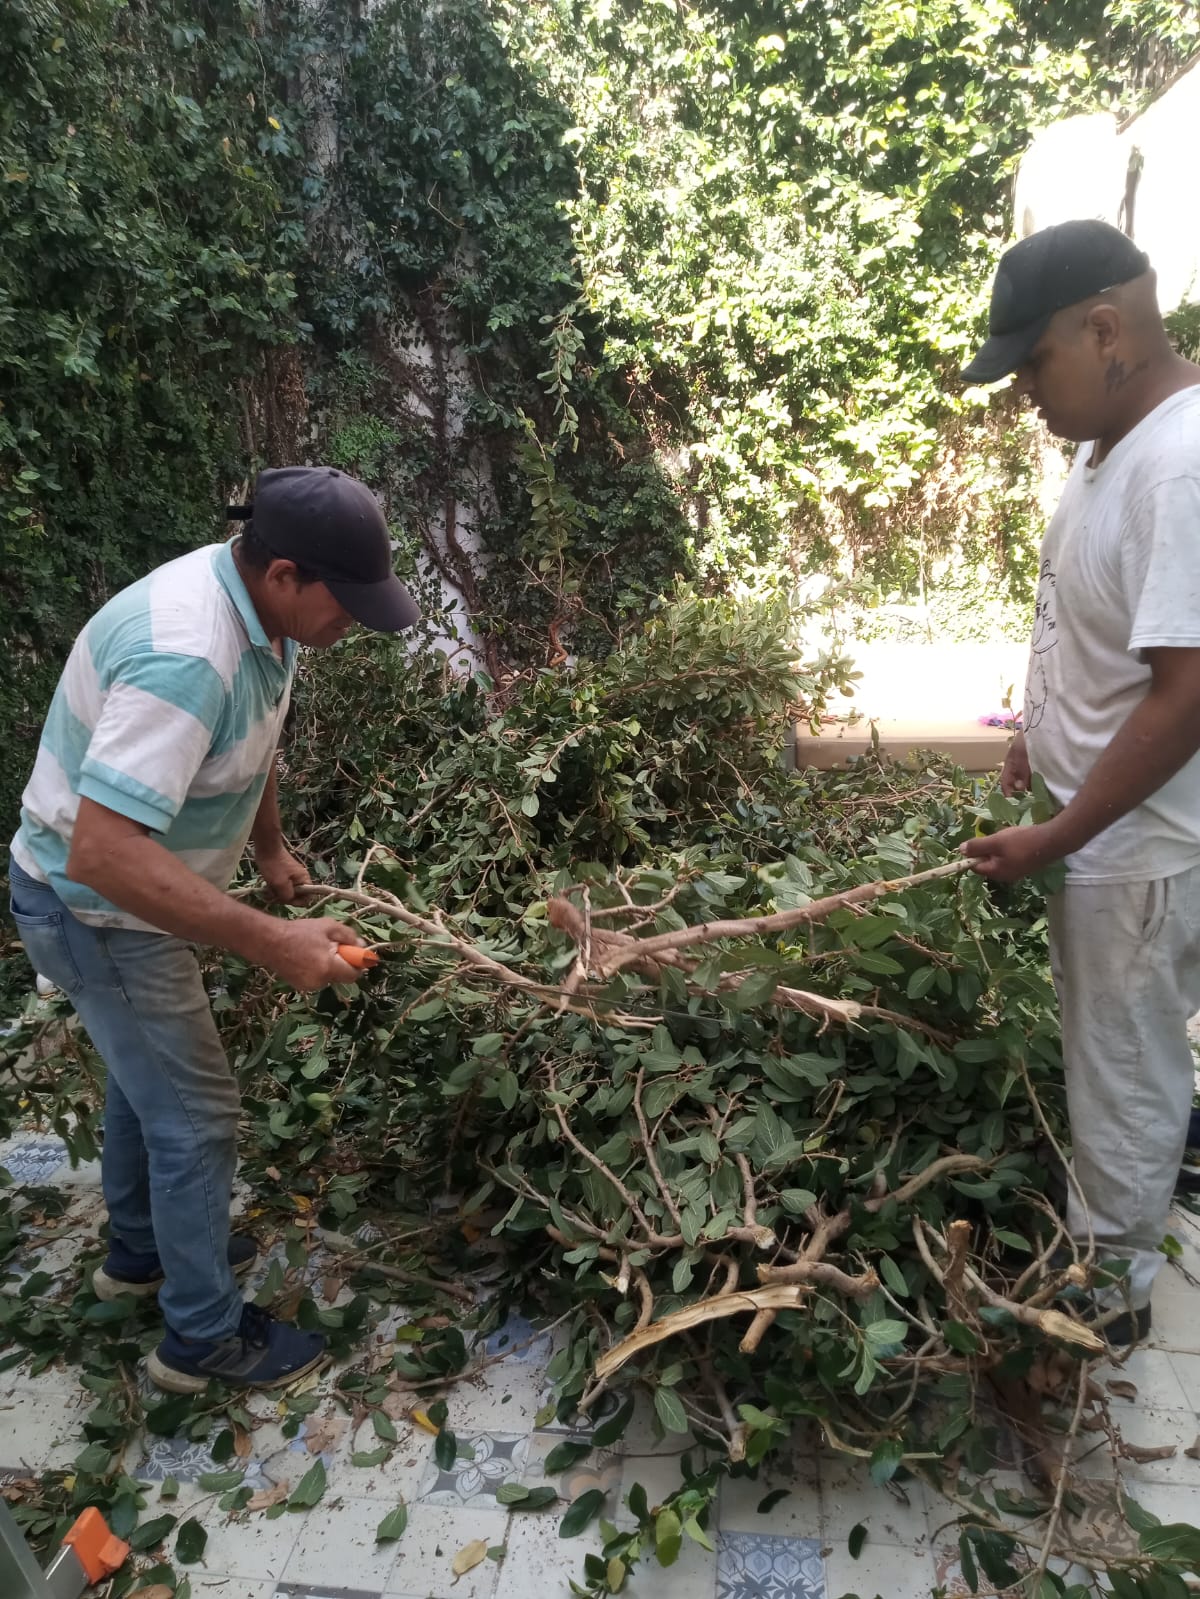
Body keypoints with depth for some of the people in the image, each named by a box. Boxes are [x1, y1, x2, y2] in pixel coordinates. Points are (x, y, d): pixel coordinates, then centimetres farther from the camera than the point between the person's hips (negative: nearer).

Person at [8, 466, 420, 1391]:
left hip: (132, 896, 9)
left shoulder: (262, 610, -6)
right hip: (97, 912, -9)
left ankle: (139, 1250, 49)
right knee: (196, 1117, 2)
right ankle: (205, 1338, 24)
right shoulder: (185, 658, -37)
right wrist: (270, 942, -38)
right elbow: (102, 852, -40)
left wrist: (271, 849, 14)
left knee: (147, 1079, 25)